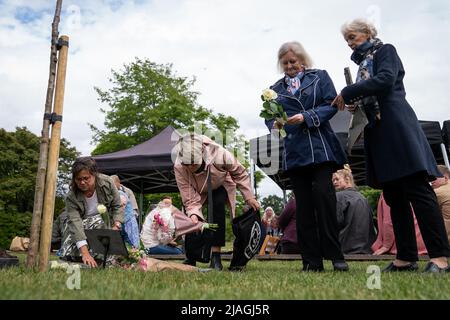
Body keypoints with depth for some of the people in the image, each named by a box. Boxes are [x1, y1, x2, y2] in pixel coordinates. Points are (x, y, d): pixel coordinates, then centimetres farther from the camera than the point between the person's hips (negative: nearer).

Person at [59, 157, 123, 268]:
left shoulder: (107, 183, -25)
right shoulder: (71, 197, -29)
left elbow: (117, 206, -12)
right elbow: (76, 222, -40)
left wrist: (116, 226, -30)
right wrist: (85, 253, -50)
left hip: (103, 221, 1)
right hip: (82, 224, -1)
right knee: (67, 254, -19)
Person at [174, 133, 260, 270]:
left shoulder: (219, 153, -42)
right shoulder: (178, 167, -38)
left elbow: (240, 173, -22)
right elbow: (189, 198, -31)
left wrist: (249, 197, -21)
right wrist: (193, 214, -49)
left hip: (220, 185, -1)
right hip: (198, 190, 2)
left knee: (217, 206, -27)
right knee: (190, 219, -13)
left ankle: (216, 256, -22)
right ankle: (190, 258, 4)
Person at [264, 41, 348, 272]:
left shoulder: (320, 77, 11)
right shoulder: (276, 88, 18)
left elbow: (331, 105, 0)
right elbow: (269, 116, 13)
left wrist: (306, 117, -14)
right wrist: (274, 124, -11)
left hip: (320, 147, -2)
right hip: (294, 151, 3)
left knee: (323, 194, -14)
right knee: (303, 204, 2)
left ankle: (335, 255, -2)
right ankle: (312, 260, 7)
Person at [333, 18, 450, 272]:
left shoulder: (386, 51, 6)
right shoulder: (363, 64, 26)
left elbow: (386, 79, -14)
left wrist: (348, 93, -11)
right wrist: (355, 105, 3)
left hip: (396, 126, -8)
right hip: (378, 133, 8)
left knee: (417, 189, -13)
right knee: (394, 196, 4)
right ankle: (406, 257, 7)